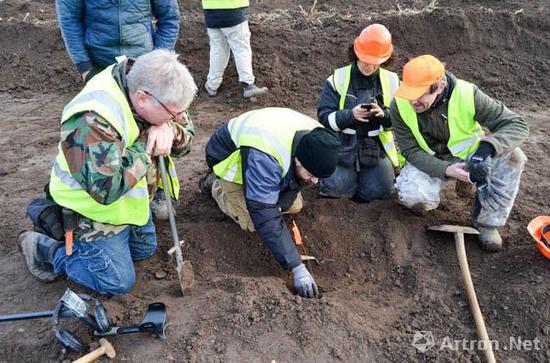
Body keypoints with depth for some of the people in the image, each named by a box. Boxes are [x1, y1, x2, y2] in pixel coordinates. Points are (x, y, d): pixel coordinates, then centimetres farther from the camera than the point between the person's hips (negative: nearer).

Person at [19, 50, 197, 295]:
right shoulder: (93, 122, -38)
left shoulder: (140, 85, -13)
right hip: (94, 208, -8)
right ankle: (44, 249, 17)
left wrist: (168, 129, -29)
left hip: (131, 200, 8)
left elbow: (183, 142, -5)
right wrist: (146, 145, -33)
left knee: (145, 250, 25)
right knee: (119, 283, 4)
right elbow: (106, 187, -43)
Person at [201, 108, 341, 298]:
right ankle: (216, 186, 11)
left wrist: (279, 204, -22)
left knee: (295, 205, -3)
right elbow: (266, 217, -45)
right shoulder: (264, 157, -48)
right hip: (229, 158, -5)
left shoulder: (315, 139, -26)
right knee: (252, 222, -15)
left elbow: (297, 180, -6)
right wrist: (297, 268, -44)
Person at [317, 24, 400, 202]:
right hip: (343, 146, -1)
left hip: (377, 147, 1)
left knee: (379, 191, -12)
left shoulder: (391, 81, 1)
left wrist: (383, 114, -22)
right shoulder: (338, 79, -5)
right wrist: (350, 114, -27)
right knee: (337, 187, -16)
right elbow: (325, 117, -8)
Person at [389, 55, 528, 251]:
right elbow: (411, 151, -17)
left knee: (511, 156, -28)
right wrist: (445, 170, -34)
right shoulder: (400, 106, -21)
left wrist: (487, 147, -43)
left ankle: (487, 221, -9)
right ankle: (429, 200, 9)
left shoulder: (467, 95, -24)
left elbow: (517, 125, -22)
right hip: (428, 162, 0)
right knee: (411, 196, -32)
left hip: (466, 155, 1)